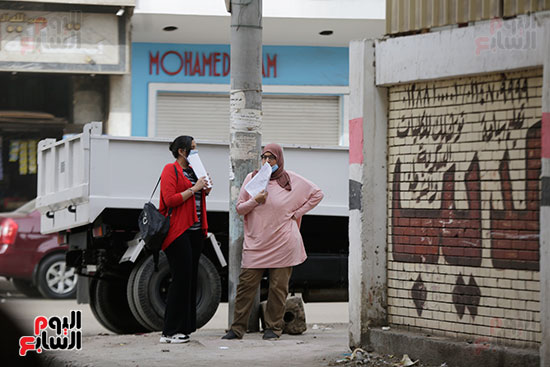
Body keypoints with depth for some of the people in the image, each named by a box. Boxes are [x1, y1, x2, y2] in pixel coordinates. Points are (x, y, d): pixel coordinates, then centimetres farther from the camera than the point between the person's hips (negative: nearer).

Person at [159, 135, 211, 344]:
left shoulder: (193, 170, 19)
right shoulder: (170, 170, -6)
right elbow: (170, 200, -16)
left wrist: (205, 189, 10)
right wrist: (194, 188, -15)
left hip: (195, 231, 9)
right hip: (178, 232, -9)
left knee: (190, 279, 7)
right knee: (181, 279, -11)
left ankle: (184, 328, 11)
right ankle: (170, 332, -8)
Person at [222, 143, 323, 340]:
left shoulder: (292, 180, 4)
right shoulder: (252, 178, 8)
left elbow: (317, 194, 12)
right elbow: (239, 208, 9)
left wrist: (297, 213, 4)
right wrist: (255, 200, -10)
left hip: (282, 245, -1)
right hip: (255, 243, 1)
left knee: (278, 287, 0)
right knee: (246, 284, -4)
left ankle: (273, 327, 10)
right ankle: (237, 327, 0)